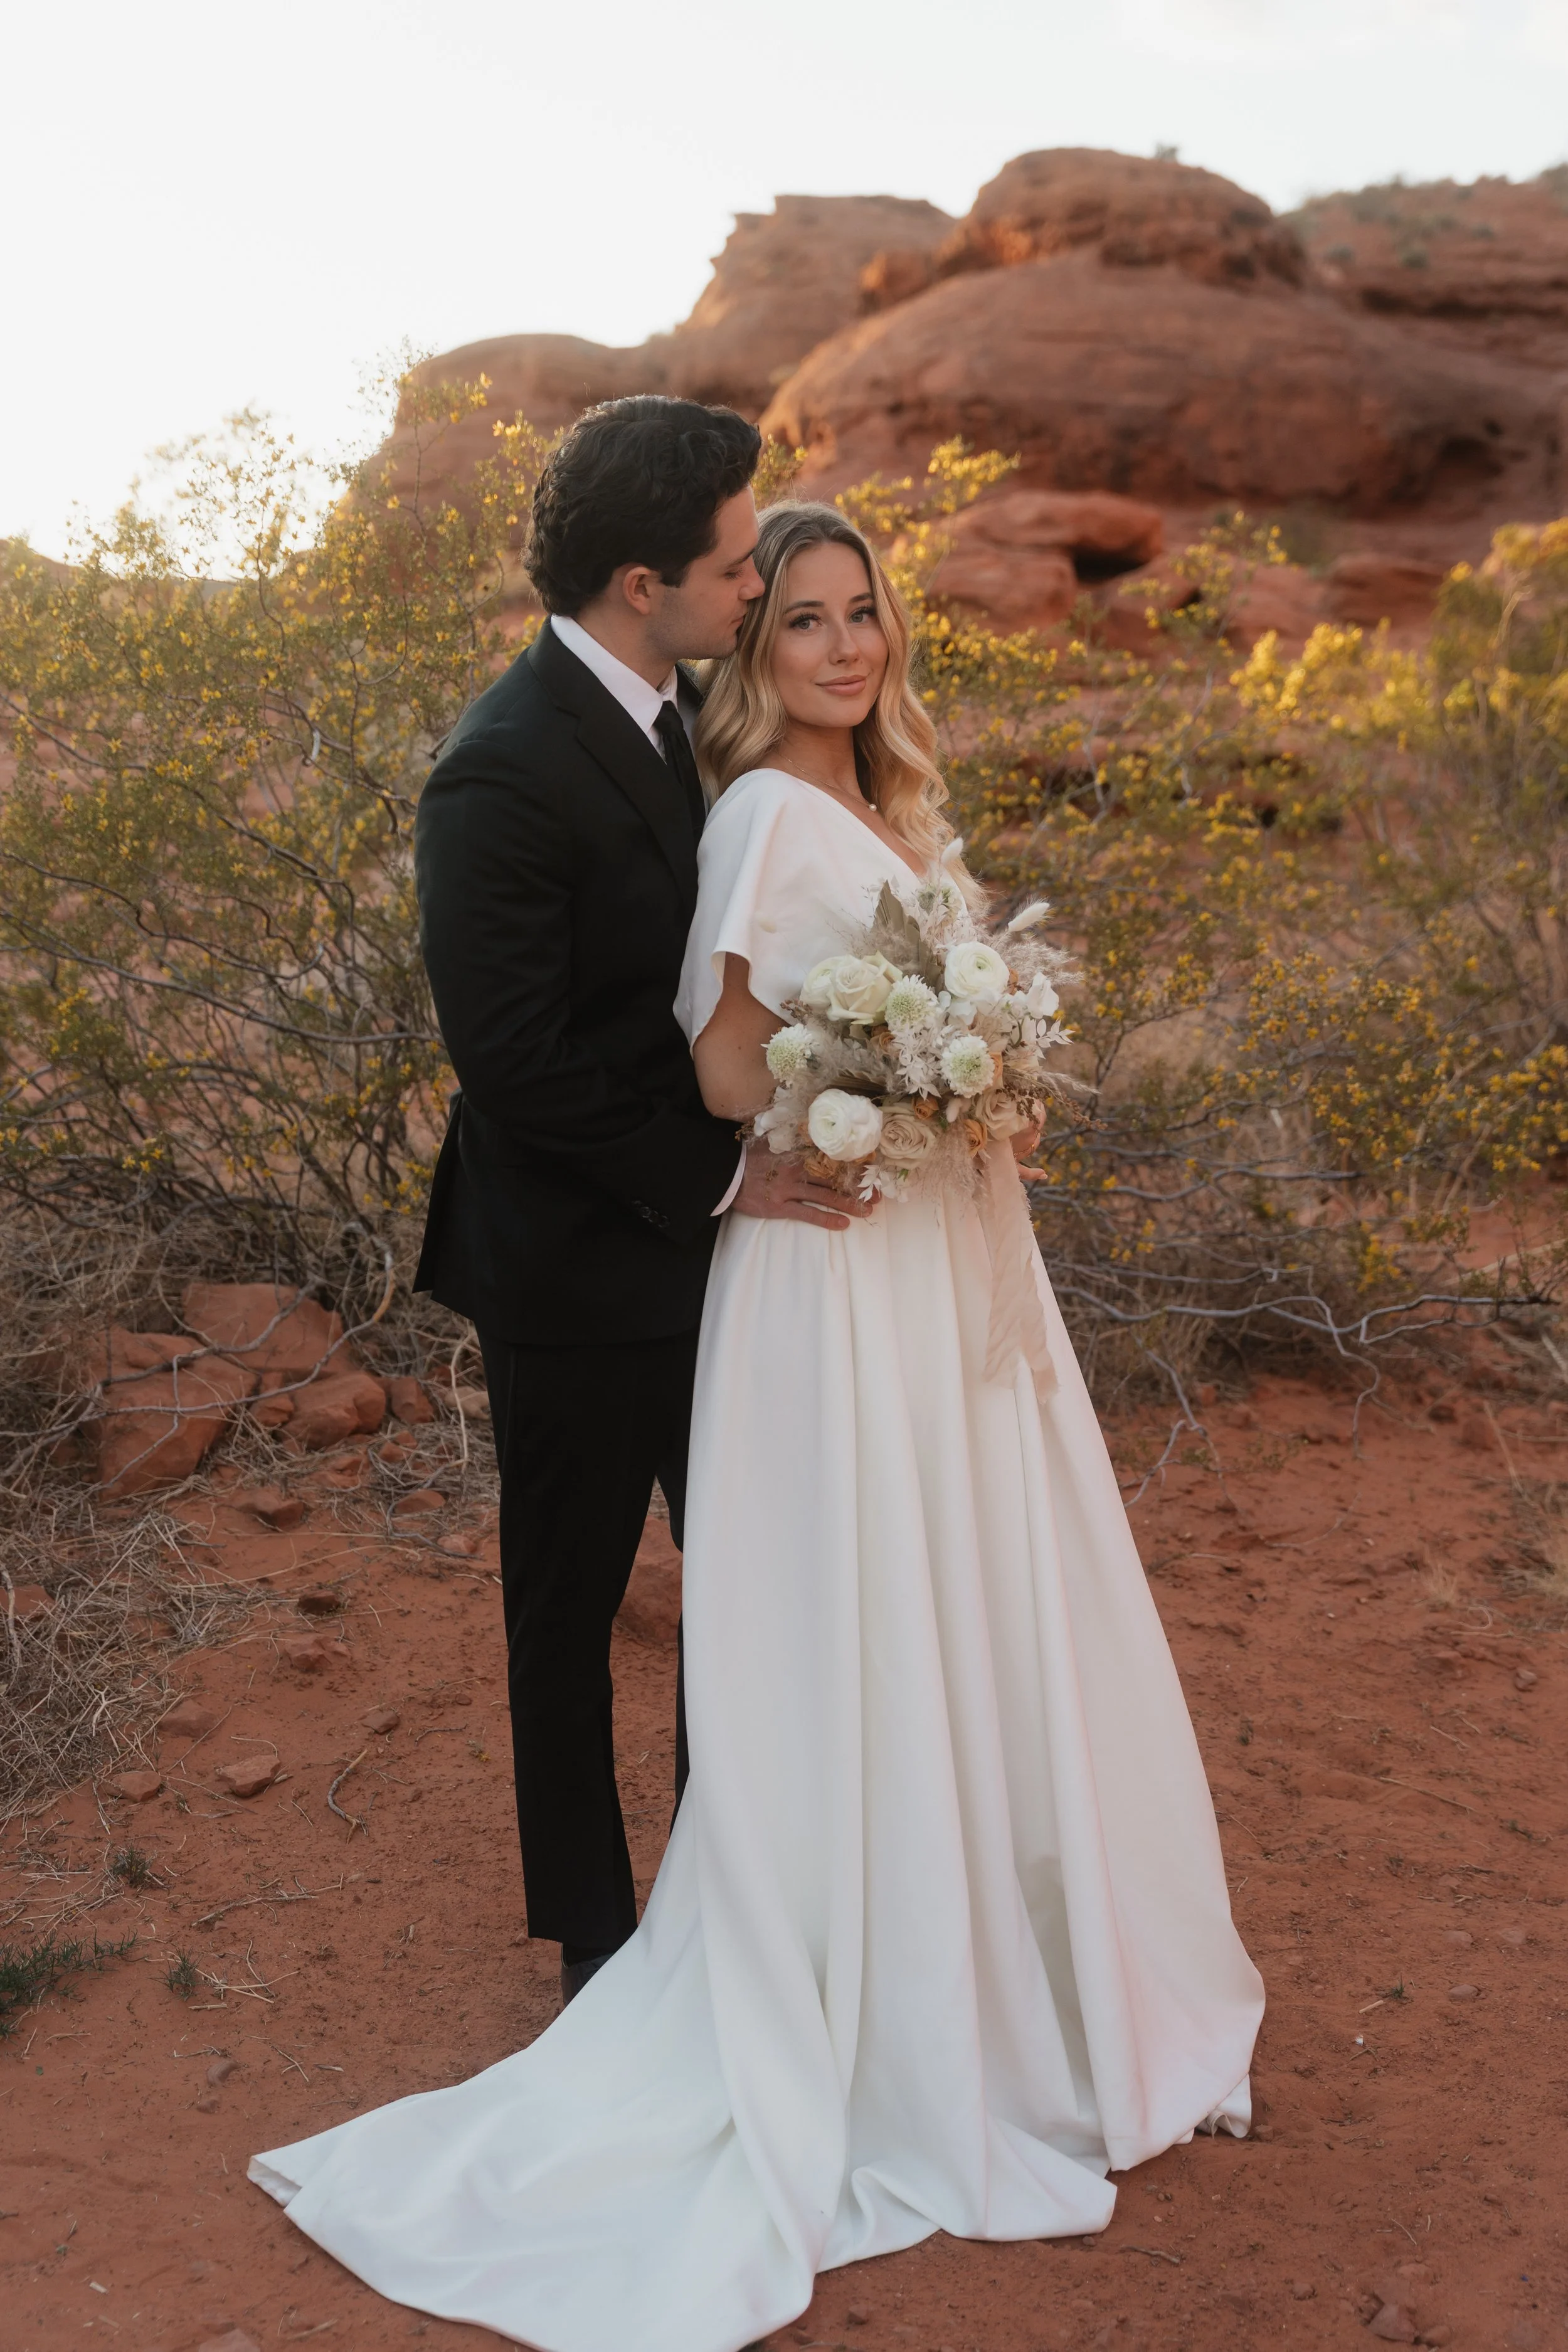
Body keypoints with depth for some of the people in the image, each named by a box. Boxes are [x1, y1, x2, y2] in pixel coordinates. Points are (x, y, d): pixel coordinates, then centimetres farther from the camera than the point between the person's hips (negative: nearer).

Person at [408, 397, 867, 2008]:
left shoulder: (676, 710, 3)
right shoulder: (505, 773, -23)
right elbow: (514, 1057, -25)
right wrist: (717, 1179, -19)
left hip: (709, 1230, 8)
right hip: (583, 1268, -8)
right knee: (571, 1603, 13)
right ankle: (592, 1928, 34)